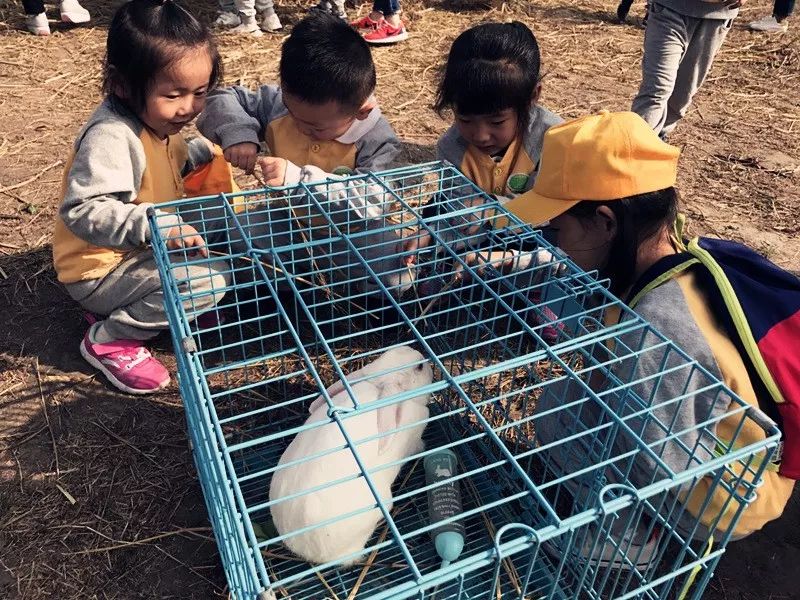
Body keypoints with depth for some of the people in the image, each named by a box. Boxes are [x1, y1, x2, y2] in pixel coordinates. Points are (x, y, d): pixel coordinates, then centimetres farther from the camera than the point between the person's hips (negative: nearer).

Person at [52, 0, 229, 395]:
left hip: (136, 252, 10)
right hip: (99, 271, -10)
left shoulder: (155, 121, 3)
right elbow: (82, 211, -36)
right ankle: (110, 340, -7)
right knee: (209, 281, -26)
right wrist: (155, 224, -49)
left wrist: (204, 152, 7)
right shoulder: (110, 136, -28)